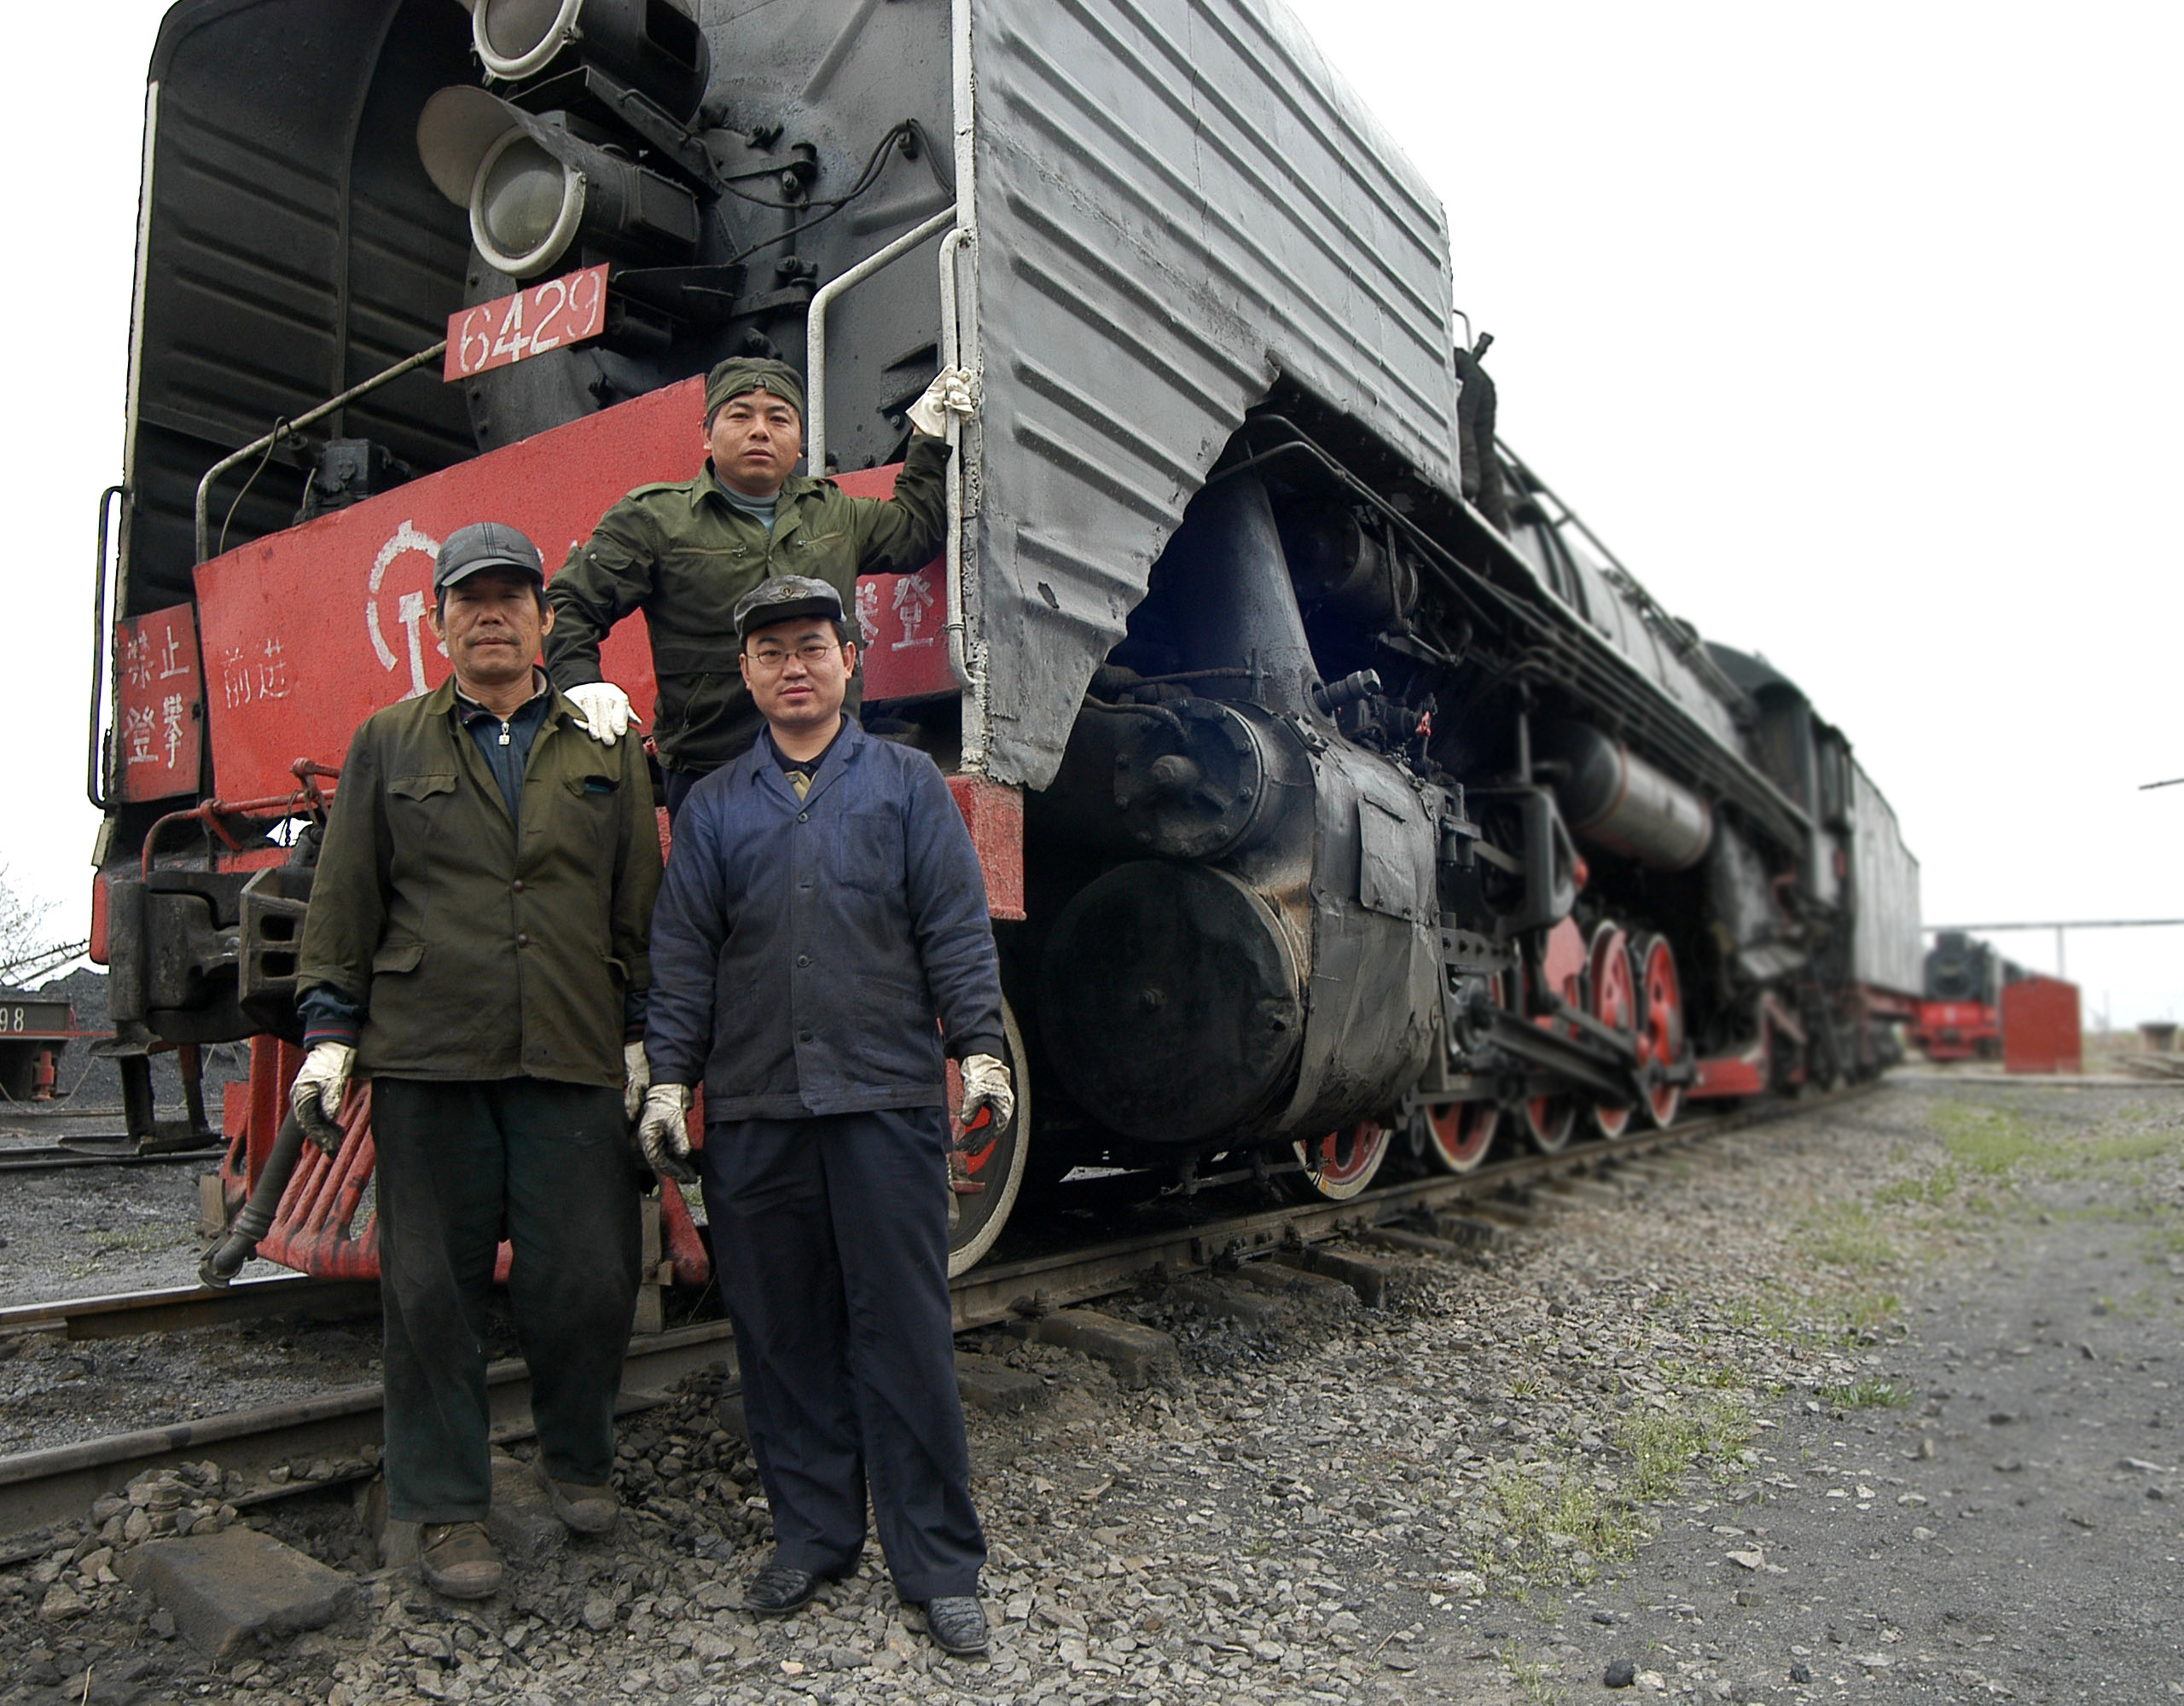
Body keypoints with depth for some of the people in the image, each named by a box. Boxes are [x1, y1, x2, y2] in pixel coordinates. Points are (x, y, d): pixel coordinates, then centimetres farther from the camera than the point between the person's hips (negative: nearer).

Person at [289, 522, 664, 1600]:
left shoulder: (606, 754, 12)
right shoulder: (389, 744, 12)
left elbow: (641, 911, 11)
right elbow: (343, 903, 10)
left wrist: (643, 1038, 6)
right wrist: (329, 1034, 3)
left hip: (574, 1066, 0)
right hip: (428, 1064, 0)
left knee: (587, 1278, 0)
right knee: (433, 1285, 5)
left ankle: (576, 1460, 26)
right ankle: (446, 1509, 20)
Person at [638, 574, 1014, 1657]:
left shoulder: (906, 784, 8)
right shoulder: (712, 806, 14)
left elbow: (955, 928, 3)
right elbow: (682, 953, 12)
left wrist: (979, 1048, -6)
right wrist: (668, 1076, 5)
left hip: (886, 1100, -2)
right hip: (751, 1111, 3)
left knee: (904, 1331, 1)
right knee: (781, 1333, 9)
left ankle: (939, 1565, 12)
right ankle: (812, 1535, 26)